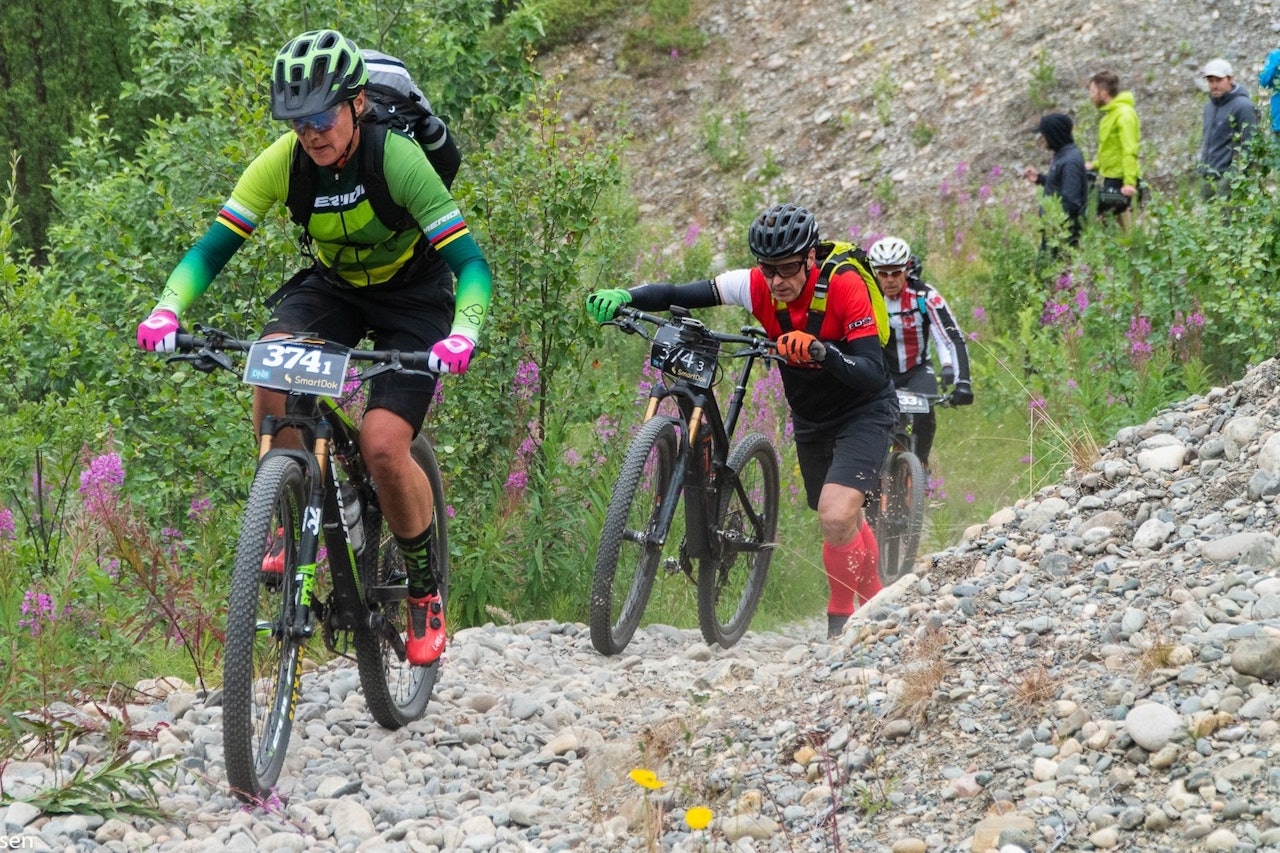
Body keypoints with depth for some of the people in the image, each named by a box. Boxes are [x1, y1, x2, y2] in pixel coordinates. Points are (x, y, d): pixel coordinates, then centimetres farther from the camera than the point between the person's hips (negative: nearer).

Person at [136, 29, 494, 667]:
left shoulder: (395, 158, -29)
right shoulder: (283, 163, -19)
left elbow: (469, 261, -31)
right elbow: (212, 249, -17)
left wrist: (463, 334, -50)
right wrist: (167, 310, -36)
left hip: (410, 296, -3)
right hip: (333, 284, 3)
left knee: (382, 445, -22)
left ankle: (426, 591, 1)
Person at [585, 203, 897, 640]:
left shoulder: (844, 286, -28)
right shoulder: (757, 286, -16)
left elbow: (873, 372, -33)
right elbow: (678, 295, -19)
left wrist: (821, 351, -50)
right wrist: (623, 297, -37)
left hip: (865, 412, -6)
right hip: (810, 419, 6)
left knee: (836, 517, -24)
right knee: (844, 522, 18)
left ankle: (842, 612, 0)